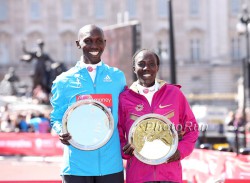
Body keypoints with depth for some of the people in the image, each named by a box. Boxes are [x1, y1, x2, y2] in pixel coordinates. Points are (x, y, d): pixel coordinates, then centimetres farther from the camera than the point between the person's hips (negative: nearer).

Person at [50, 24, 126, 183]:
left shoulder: (117, 77, 9)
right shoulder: (64, 81, 5)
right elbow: (56, 118, 9)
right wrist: (62, 132, -12)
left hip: (111, 165, 1)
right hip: (76, 166, -1)